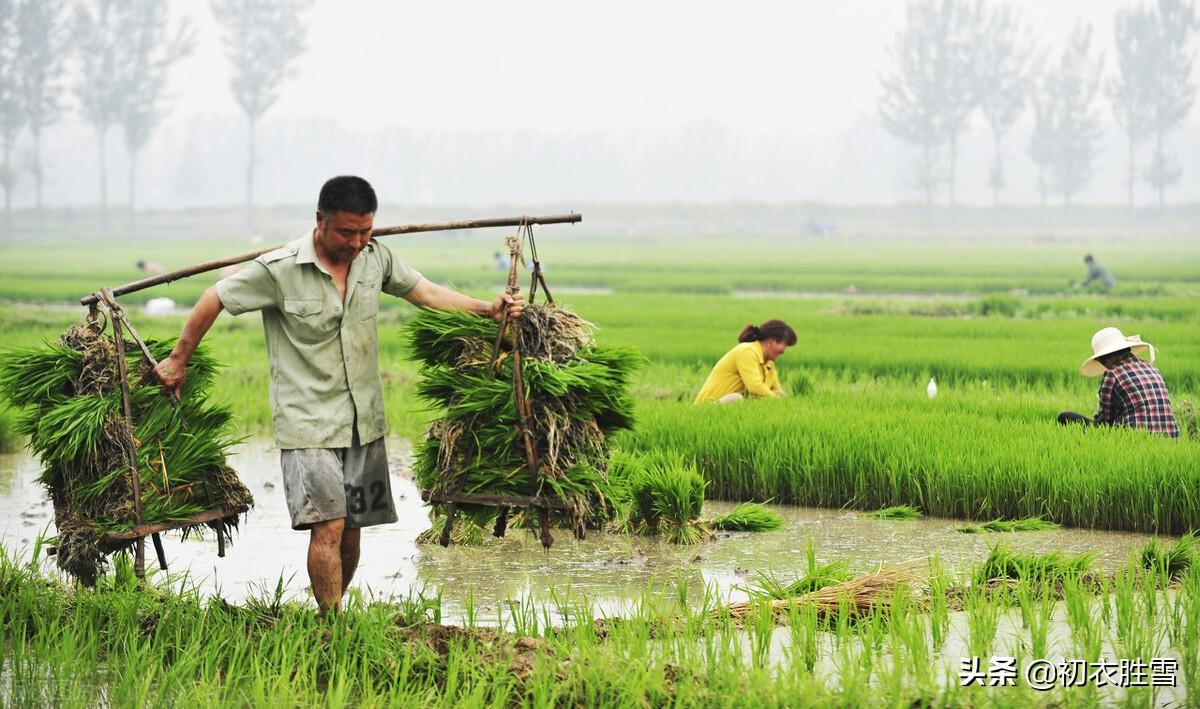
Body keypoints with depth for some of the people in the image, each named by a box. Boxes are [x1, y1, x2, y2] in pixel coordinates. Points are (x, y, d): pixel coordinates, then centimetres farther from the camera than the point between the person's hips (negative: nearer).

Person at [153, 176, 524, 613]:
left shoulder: (374, 258, 1)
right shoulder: (279, 270, -13)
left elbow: (425, 292, 14)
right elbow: (214, 300, -2)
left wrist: (488, 310, 3)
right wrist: (178, 360, 6)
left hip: (365, 421, 5)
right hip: (308, 423, -5)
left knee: (352, 529, 7)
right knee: (328, 525, -16)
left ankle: (331, 612, 21)